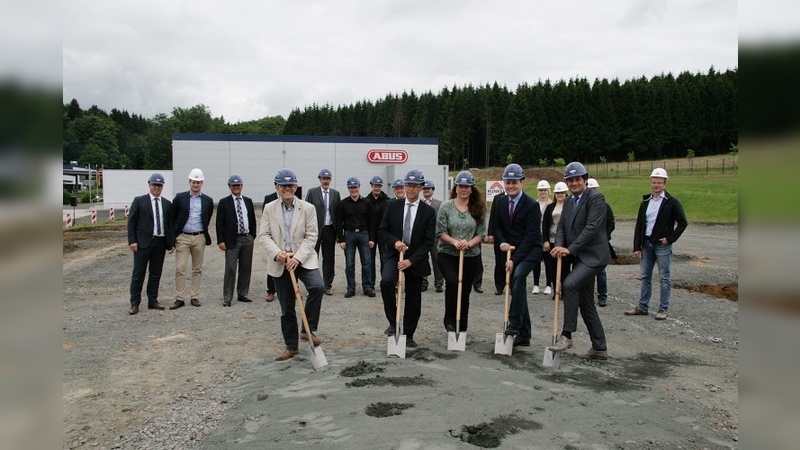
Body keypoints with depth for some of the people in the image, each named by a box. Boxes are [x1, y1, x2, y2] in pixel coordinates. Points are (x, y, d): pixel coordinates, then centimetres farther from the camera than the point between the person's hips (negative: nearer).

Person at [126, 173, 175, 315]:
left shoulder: (167, 204, 11)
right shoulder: (139, 201, 1)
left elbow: (171, 224, 11)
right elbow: (131, 222, -1)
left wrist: (171, 243, 6)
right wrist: (132, 241, -9)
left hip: (160, 243, 4)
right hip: (143, 242, -3)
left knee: (156, 273, 9)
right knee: (138, 274, 1)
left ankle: (153, 301, 19)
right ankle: (134, 303, 6)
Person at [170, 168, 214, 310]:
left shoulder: (208, 201, 6)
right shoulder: (179, 198, 2)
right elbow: (173, 218, 5)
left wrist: (205, 235, 11)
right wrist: (173, 236, 1)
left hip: (199, 238, 2)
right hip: (182, 237, -1)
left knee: (197, 269, 7)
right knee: (180, 269, -5)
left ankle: (195, 297, 15)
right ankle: (180, 299, 1)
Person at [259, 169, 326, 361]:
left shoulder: (308, 208, -1)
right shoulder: (269, 209, 4)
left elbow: (311, 237, -5)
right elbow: (264, 235, 1)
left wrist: (298, 257, -17)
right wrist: (277, 253, -17)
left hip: (304, 260, -1)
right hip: (280, 264, 2)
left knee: (318, 287, -29)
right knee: (286, 308, 8)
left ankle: (308, 330, -12)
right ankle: (291, 347, 22)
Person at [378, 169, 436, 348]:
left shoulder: (428, 211, -4)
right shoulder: (393, 206, 1)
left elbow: (428, 241, -7)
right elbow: (382, 231, 3)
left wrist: (411, 260, -17)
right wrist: (395, 241, -17)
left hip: (415, 260, 0)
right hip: (394, 255, 0)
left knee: (413, 299, 6)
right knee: (386, 281, -29)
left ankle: (408, 335, 26)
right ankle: (393, 322, -10)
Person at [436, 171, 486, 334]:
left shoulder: (478, 209, 3)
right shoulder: (446, 206, -1)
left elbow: (481, 233, 3)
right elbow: (441, 232, -3)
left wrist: (469, 243, -16)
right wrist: (454, 242, -19)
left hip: (471, 256, 2)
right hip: (448, 254, -2)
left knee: (465, 291, 9)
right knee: (452, 281, -27)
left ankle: (462, 328, 24)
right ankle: (450, 320, -10)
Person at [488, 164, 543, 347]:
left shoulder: (531, 205, -13)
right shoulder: (500, 202, 5)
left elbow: (530, 236, -16)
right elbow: (497, 226, 11)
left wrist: (515, 259, -20)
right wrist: (502, 242, -11)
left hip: (529, 250, -6)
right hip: (510, 251, 6)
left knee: (518, 275, -32)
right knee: (517, 290, 7)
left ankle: (514, 323, -25)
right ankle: (524, 335, 15)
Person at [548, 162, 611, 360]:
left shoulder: (596, 198, -11)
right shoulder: (568, 201, 14)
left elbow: (592, 228, -20)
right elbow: (562, 226, 10)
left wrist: (570, 249, -23)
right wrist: (559, 246, -10)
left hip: (593, 255, -9)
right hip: (579, 257, 9)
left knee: (569, 284, -27)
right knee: (586, 303, 12)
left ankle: (566, 335, -20)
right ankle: (599, 348, 23)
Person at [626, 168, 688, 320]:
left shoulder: (672, 202, -5)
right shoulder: (645, 202, 10)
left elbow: (683, 223, -3)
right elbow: (639, 225, 9)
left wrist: (670, 238, -9)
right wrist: (637, 247, 3)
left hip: (662, 245, -5)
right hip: (646, 244, 5)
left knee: (664, 278, 1)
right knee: (645, 276, 10)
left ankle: (663, 309, 9)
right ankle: (642, 307, 18)